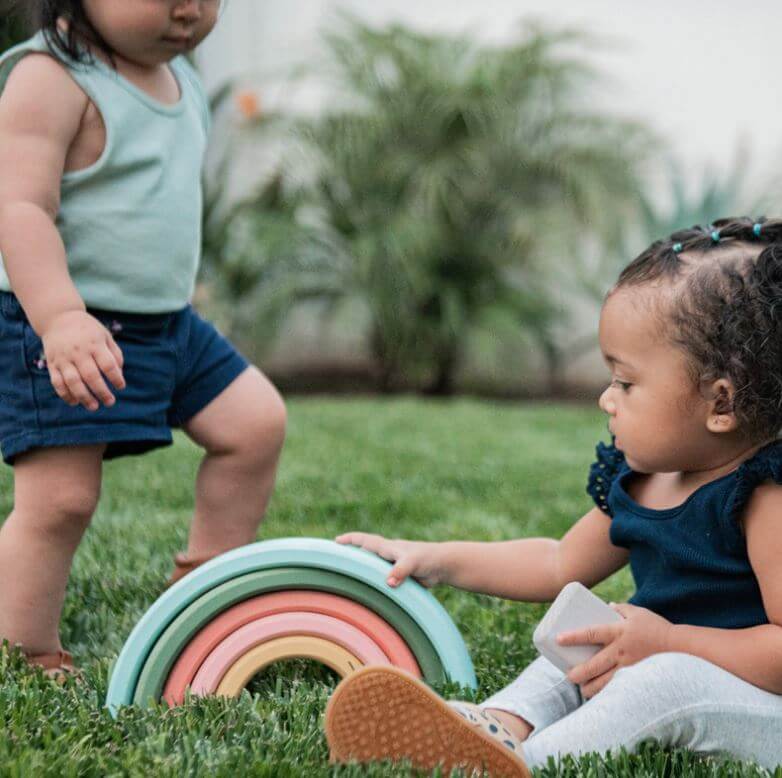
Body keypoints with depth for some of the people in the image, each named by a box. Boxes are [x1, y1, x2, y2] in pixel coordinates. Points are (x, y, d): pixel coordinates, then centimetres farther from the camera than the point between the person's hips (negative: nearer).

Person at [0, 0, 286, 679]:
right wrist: (60, 317, -38)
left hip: (167, 323, 9)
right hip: (60, 333, -8)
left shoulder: (180, 78, 10)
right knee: (60, 497, -9)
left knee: (257, 421, 8)